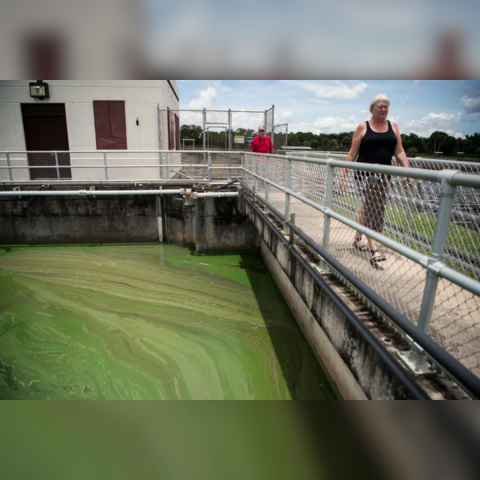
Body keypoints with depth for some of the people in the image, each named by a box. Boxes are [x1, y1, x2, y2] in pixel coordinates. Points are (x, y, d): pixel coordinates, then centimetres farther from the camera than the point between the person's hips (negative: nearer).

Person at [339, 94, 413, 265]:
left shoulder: (393, 126, 12)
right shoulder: (363, 127, 1)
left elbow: (399, 152, 10)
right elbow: (352, 154, 0)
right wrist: (344, 175, -4)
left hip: (384, 176, 5)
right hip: (365, 174, -4)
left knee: (368, 209, 12)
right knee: (369, 210, -11)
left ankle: (357, 239, 30)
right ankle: (373, 250, -13)